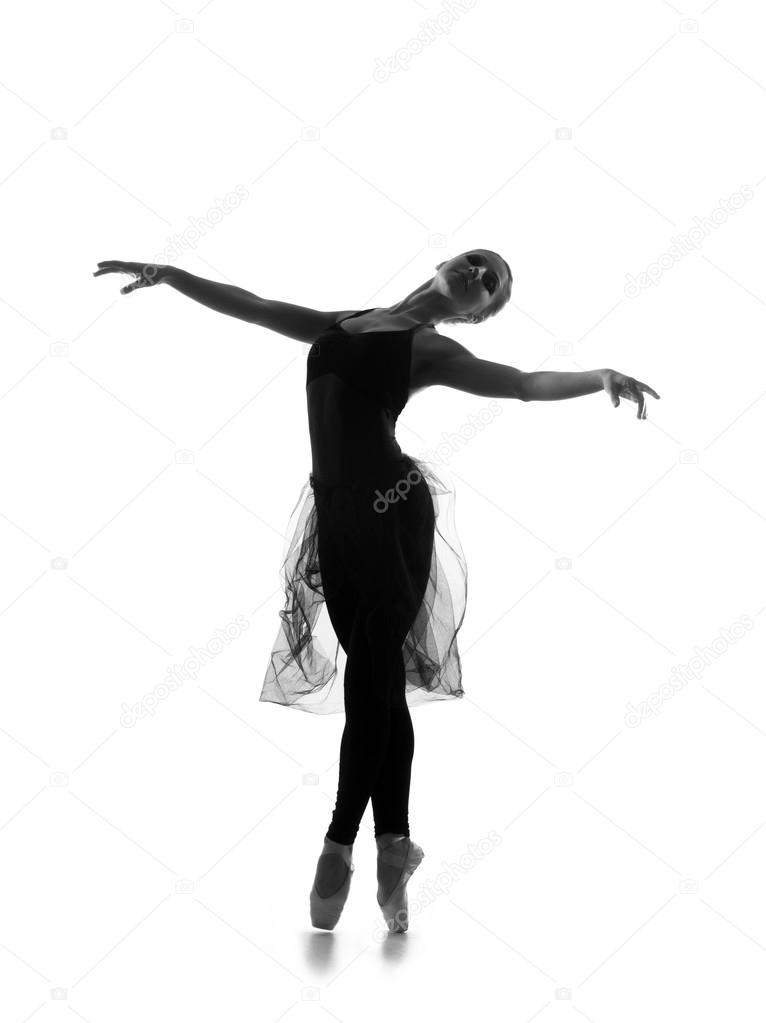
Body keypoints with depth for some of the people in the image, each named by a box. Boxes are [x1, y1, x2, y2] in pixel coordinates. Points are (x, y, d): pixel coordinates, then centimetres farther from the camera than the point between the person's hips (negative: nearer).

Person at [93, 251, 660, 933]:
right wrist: (170, 274, 20)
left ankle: (339, 847, 6)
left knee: (373, 685, -4)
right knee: (379, 685, 8)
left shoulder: (431, 348, -1)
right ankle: (393, 843, 16)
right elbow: (255, 307, 22)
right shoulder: (346, 326, 17)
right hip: (337, 514, 6)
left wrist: (601, 378, -31)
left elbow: (523, 383, -14)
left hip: (394, 514, -5)